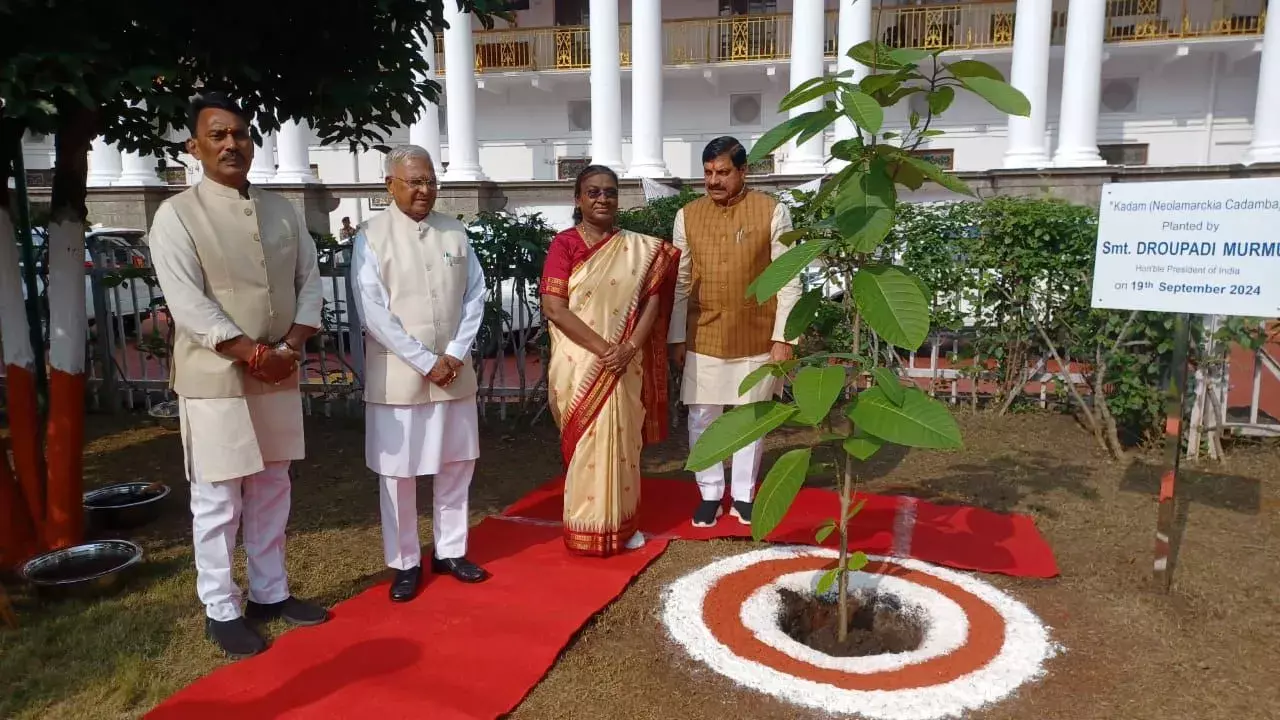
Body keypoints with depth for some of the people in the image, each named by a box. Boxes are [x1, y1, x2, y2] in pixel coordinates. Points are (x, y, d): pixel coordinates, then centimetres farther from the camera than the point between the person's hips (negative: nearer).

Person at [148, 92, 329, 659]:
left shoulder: (282, 211, 9)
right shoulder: (176, 215, -6)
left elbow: (310, 282, 7)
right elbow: (187, 304, -14)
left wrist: (290, 347, -8)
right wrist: (254, 354, -19)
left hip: (280, 378, 5)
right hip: (214, 381, -5)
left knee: (272, 492, 15)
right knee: (217, 501, 3)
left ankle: (269, 593, 30)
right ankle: (220, 610, 19)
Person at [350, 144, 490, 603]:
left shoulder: (455, 233, 6)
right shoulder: (372, 237, -7)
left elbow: (475, 296, 5)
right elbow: (373, 312, -13)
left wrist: (456, 354, -7)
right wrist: (426, 362, -14)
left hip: (454, 371, 4)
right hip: (397, 375, -4)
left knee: (456, 464, 12)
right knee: (398, 471, 5)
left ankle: (449, 551, 29)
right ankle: (405, 563, 21)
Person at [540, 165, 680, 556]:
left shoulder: (638, 248, 6)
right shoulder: (564, 244, -4)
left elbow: (652, 300, 1)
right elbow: (553, 307, -13)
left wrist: (629, 347, -14)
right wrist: (602, 347, -18)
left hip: (625, 364, 3)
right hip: (581, 363, -3)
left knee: (623, 441, 11)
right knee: (586, 443, 3)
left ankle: (623, 523, 26)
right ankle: (587, 528, 17)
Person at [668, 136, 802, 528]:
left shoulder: (773, 212, -6)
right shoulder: (687, 216, 2)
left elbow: (788, 280, -5)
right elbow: (680, 282, 5)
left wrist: (783, 337, -9)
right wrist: (677, 338, 3)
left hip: (756, 337, -2)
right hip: (703, 338, 2)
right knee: (701, 418, 7)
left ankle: (743, 494, 26)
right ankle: (710, 494, 24)